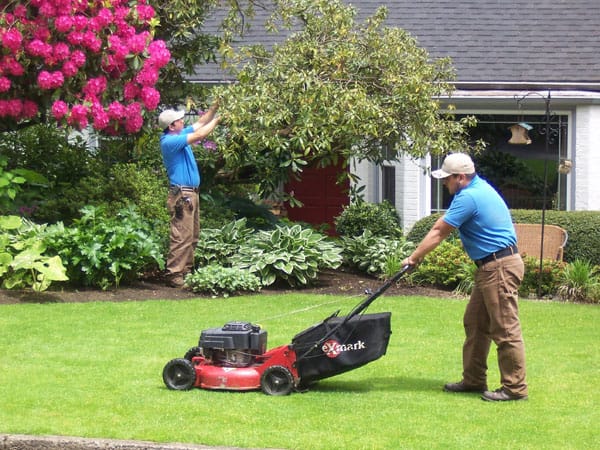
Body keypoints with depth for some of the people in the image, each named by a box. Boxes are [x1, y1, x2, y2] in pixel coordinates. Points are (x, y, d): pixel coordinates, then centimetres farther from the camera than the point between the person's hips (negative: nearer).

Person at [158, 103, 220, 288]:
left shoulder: (179, 135, 12)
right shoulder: (170, 141, -16)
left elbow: (200, 123, 22)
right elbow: (199, 135, -19)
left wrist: (214, 108, 10)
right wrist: (216, 120, -8)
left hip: (191, 193, 10)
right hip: (181, 194, -10)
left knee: (192, 236, 13)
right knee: (182, 237, -12)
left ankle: (186, 271, 18)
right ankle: (175, 275, -13)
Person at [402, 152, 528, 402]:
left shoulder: (469, 197, -17)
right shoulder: (477, 187, 14)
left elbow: (439, 232, -10)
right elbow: (443, 222, 24)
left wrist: (413, 258, 1)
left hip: (501, 267, -11)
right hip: (490, 267, 11)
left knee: (505, 329, -8)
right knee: (475, 324, 15)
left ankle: (515, 388, -6)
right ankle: (473, 379, 22)